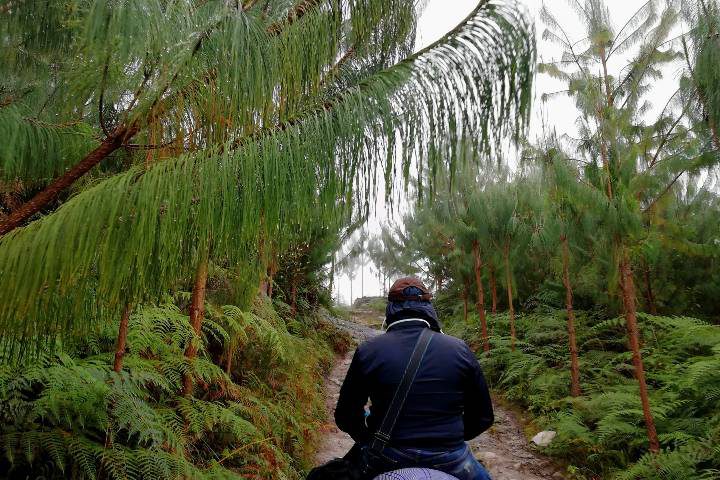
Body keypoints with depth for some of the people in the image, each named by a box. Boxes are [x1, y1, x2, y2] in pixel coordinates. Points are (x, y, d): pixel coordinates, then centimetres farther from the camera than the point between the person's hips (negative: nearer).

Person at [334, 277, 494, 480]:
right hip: (449, 462, 1)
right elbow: (483, 416, 3)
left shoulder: (368, 351, -7)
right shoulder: (460, 349, -3)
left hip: (385, 462, 0)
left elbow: (345, 417, -1)